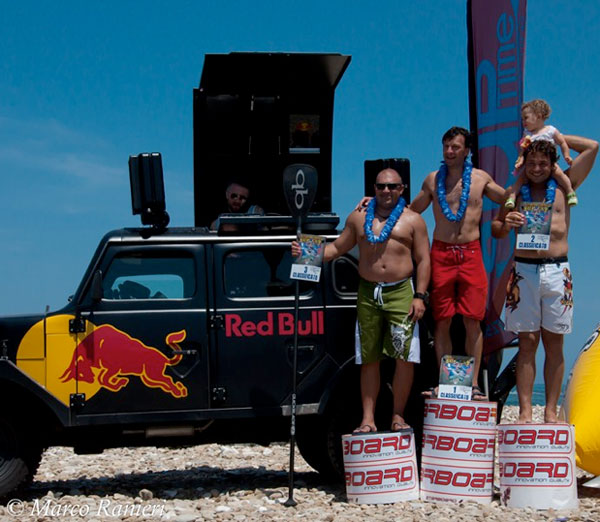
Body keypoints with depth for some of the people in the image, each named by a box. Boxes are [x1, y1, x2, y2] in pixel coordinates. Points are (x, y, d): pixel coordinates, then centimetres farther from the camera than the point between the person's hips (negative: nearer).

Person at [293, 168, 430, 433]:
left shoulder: (413, 220, 6)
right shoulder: (358, 218, 13)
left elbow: (423, 260, 3)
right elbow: (337, 248, 16)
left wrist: (420, 296, -5)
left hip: (401, 292, -2)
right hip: (368, 293, 2)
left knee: (405, 357, -8)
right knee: (369, 359, 4)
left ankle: (398, 415, 5)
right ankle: (368, 418, 9)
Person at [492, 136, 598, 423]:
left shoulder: (563, 187, 12)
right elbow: (495, 229, 15)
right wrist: (506, 224, -7)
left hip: (557, 271, 0)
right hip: (524, 271, 0)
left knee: (554, 344, 2)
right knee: (527, 343, 0)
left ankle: (551, 411, 6)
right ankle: (525, 412, 0)